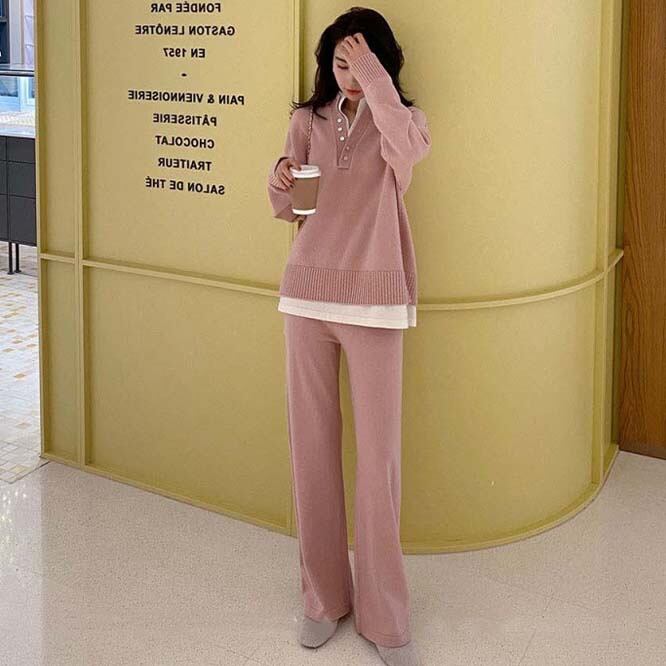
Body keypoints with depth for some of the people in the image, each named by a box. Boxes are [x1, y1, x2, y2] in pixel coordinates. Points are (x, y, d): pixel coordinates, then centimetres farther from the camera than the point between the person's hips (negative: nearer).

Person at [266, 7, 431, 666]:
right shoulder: (307, 119, 10)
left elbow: (405, 149, -23)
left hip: (375, 298, -3)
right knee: (312, 446, 4)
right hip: (308, 291, 3)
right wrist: (279, 181, -11)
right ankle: (323, 595, 18)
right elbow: (289, 210, 10)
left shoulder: (403, 119, 2)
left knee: (379, 455, -3)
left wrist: (374, 75, -19)